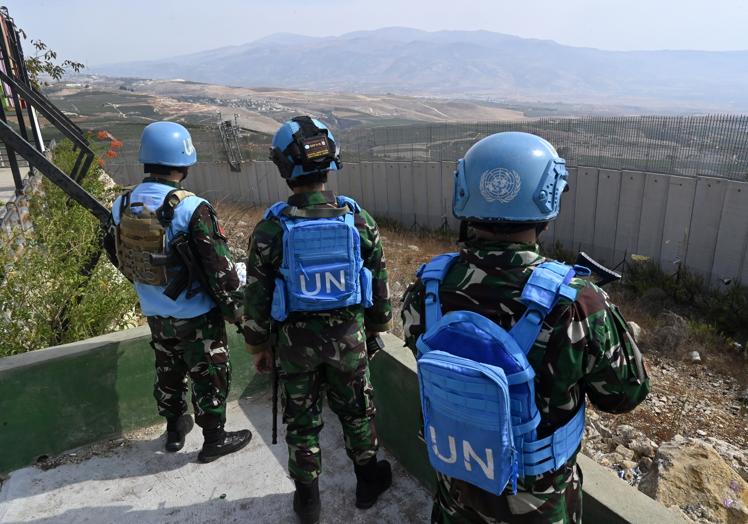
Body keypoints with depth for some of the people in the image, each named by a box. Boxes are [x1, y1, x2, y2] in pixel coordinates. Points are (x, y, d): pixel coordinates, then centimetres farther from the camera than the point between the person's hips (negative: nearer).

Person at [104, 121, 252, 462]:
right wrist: (235, 307, -9)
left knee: (169, 371, 24)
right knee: (210, 376, 12)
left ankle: (175, 430, 42)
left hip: (155, 312, 6)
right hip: (196, 314, -6)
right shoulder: (192, 209, -25)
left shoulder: (122, 206, -4)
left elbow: (116, 254, 10)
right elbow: (219, 267, -21)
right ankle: (214, 439, 26)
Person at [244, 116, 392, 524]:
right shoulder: (358, 219, -11)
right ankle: (367, 481, 42)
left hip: (296, 339, -1)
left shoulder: (270, 229, -16)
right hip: (348, 336, 1)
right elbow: (379, 283, -2)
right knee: (357, 410, 22)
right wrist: (376, 326, 15)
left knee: (301, 418, 18)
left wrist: (258, 346, 7)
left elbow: (256, 296, -8)